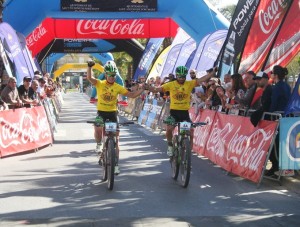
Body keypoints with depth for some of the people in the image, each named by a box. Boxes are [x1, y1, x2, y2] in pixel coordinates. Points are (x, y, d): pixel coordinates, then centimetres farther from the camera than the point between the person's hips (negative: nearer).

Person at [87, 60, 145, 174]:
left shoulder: (118, 87, -2)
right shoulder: (100, 84, -7)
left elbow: (131, 95, -2)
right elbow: (89, 78, -25)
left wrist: (141, 90, -19)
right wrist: (89, 67, -42)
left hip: (112, 113, 1)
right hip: (101, 112, -1)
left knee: (115, 141, 1)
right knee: (98, 129, -30)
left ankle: (116, 164, 11)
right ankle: (98, 144, 4)